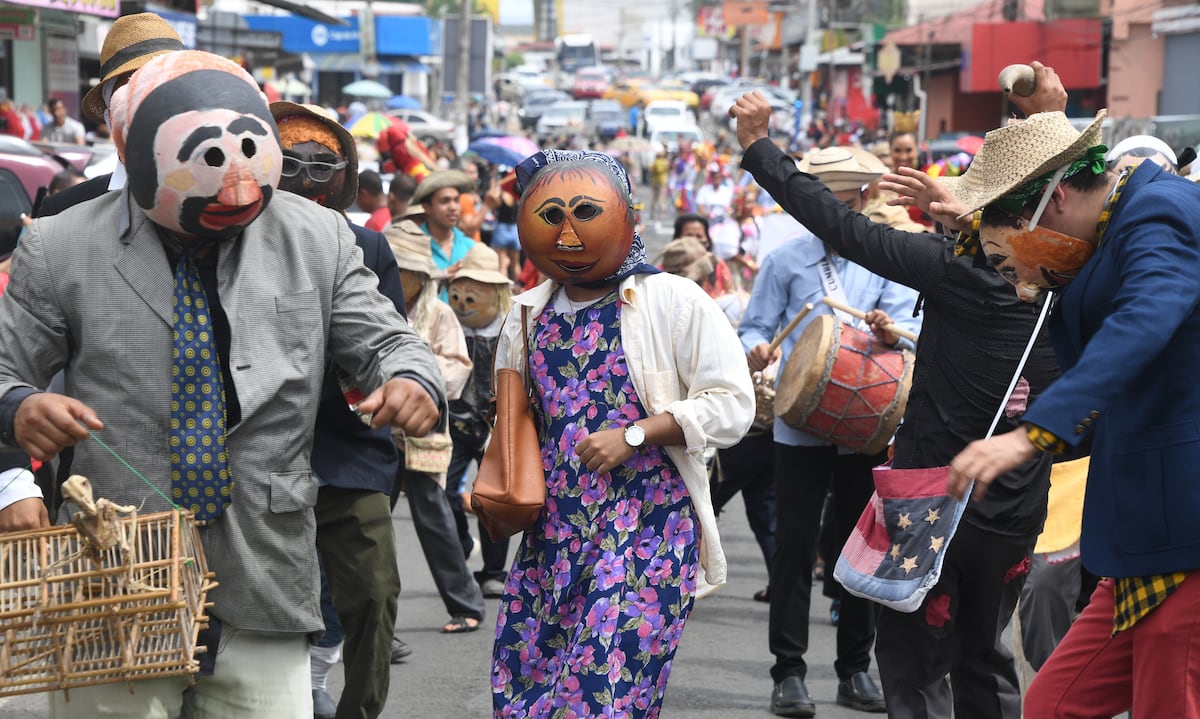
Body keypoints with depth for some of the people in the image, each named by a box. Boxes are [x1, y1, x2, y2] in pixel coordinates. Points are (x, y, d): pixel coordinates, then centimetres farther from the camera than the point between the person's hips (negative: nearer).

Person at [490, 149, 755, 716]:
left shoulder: (673, 301, -3)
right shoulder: (527, 315, 13)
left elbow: (731, 405, -8)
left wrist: (634, 436, -16)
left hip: (647, 523, -6)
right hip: (550, 530, 6)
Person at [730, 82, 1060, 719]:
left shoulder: (959, 271, -20)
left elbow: (843, 228, -16)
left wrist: (757, 145, -7)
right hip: (1015, 515, 6)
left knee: (915, 668, 5)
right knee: (984, 660, 22)